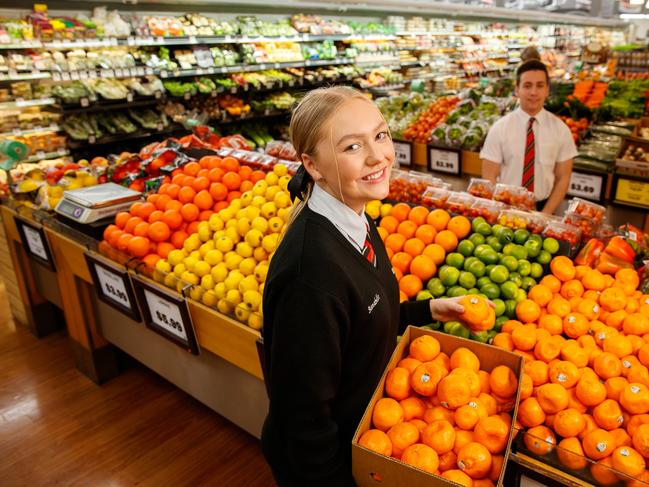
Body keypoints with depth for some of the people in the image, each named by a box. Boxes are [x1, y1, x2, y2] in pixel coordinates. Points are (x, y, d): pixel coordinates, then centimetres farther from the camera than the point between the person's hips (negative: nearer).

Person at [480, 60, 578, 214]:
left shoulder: (560, 129, 1)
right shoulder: (499, 128, -4)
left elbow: (563, 178, 3)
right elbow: (489, 177, -4)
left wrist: (545, 215, -8)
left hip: (542, 207, 1)